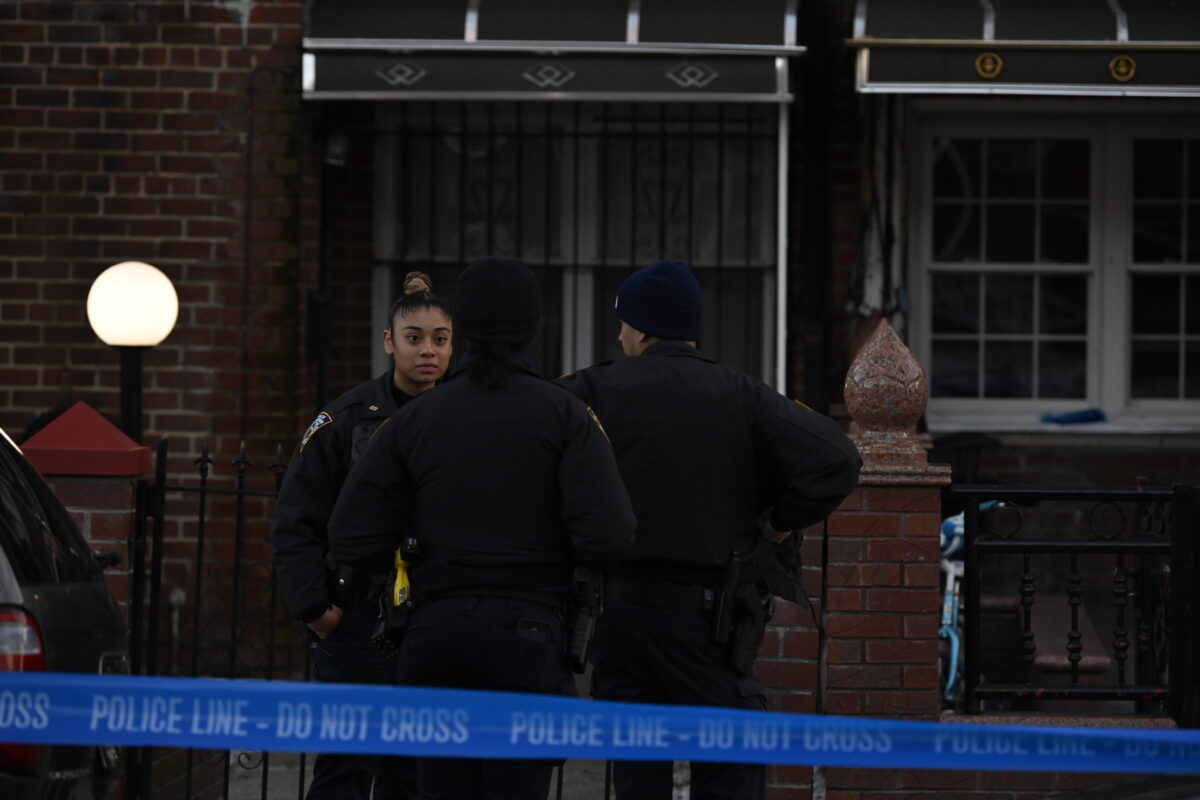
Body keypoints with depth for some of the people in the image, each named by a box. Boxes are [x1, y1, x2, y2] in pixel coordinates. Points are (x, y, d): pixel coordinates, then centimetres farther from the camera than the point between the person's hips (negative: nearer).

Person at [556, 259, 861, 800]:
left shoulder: (599, 390, 2)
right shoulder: (742, 396, 1)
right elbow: (835, 461, -10)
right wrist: (779, 523, 3)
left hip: (618, 608, 1)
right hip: (706, 611, -1)